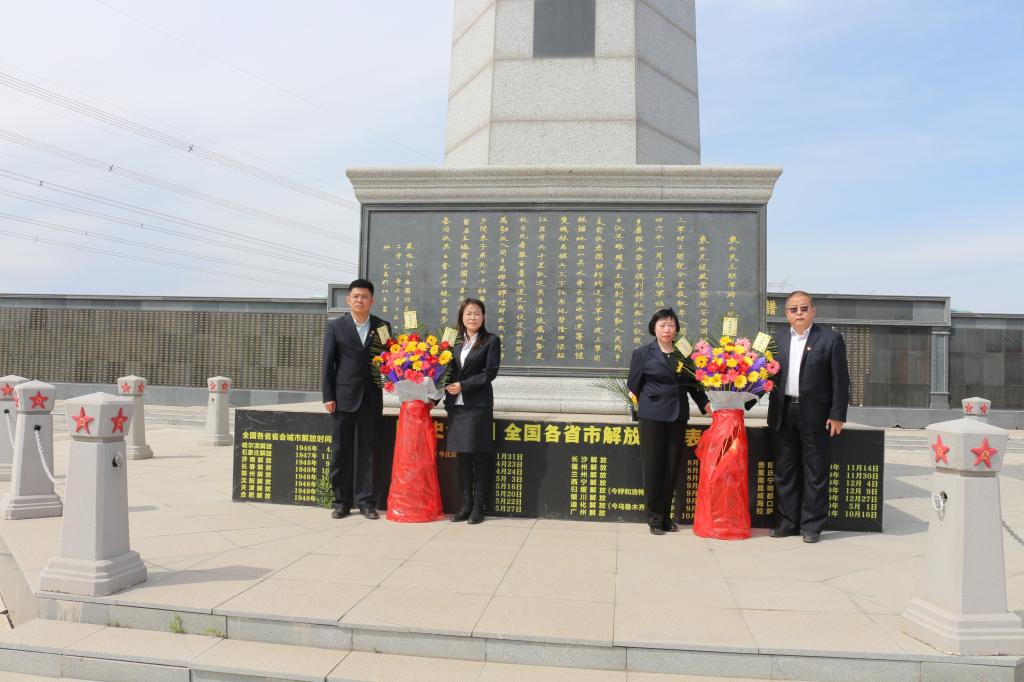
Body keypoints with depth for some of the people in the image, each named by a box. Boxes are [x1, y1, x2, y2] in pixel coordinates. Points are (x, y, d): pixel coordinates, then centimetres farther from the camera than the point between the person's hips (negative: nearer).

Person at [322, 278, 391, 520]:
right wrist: (328, 396, -4)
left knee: (367, 452, 5)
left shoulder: (382, 326, 6)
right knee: (341, 452, 5)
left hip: (371, 398, 1)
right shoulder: (335, 326, 3)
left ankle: (366, 502, 11)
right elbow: (328, 363, 1)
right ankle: (341, 502, 14)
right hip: (344, 397, -1)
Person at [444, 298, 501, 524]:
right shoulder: (455, 342, 12)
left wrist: (463, 385, -13)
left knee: (479, 455, 0)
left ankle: (478, 506, 9)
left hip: (478, 405, -4)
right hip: (456, 405, 4)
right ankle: (465, 504, 17)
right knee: (462, 455, 8)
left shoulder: (491, 341, 0)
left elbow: (490, 372, -8)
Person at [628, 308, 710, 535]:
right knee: (653, 466, 0)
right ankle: (654, 518, 9)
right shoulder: (643, 353, 1)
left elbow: (693, 384, 13)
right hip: (652, 416, -3)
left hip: (678, 416, 3)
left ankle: (666, 516, 17)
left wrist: (707, 405, 4)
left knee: (672, 467, 6)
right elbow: (633, 386, 5)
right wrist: (638, 406, 4)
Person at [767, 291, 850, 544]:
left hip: (815, 415, -4)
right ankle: (788, 522, 20)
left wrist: (837, 416, -8)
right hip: (783, 414, 4)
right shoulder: (777, 339, 10)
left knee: (815, 473, 3)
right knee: (784, 472, 10)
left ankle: (811, 525, 13)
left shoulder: (830, 338, -2)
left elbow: (840, 380, -4)